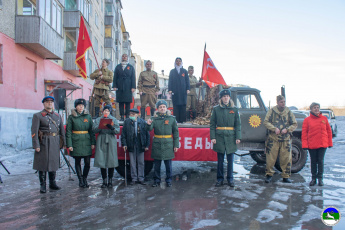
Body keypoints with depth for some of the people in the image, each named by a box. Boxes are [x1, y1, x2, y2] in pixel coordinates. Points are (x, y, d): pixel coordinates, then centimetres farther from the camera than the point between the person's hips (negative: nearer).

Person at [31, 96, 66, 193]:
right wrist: (36, 145, -15)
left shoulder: (58, 116, 14)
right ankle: (43, 185, 10)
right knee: (42, 163, 0)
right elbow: (34, 131, -7)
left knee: (54, 162, 9)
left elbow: (62, 130, 14)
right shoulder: (38, 116, -1)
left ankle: (52, 183, 22)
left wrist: (65, 143, 7)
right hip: (43, 143, -4)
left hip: (55, 142, 4)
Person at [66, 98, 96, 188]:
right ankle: (80, 180, 19)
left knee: (87, 162, 0)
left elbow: (91, 130, 9)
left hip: (86, 142, 2)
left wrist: (93, 143, 2)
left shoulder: (88, 116, 8)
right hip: (76, 142, -2)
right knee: (77, 162, 6)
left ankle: (85, 179, 19)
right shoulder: (71, 117, 1)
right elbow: (68, 132, -1)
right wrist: (69, 145, -8)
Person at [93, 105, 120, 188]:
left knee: (111, 160, -2)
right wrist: (101, 126, -15)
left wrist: (112, 128, -20)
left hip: (111, 141, -1)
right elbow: (94, 130, 2)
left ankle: (110, 181, 10)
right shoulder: (98, 120, 13)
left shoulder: (114, 119, 10)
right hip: (101, 141, 1)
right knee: (101, 160, -2)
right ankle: (104, 181, 7)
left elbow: (118, 130, -1)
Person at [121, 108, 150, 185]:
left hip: (140, 146, 0)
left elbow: (147, 134, 1)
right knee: (132, 163, 8)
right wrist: (124, 144, -5)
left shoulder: (143, 122, -1)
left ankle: (141, 178, 18)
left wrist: (147, 145, -2)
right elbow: (123, 134, 3)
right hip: (131, 146, 1)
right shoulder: (127, 122, 1)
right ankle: (134, 178, 18)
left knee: (141, 163, 7)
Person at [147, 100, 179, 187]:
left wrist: (176, 145, 1)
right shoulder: (154, 118, 2)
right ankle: (157, 180, 24)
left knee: (168, 164, 6)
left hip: (168, 145, -1)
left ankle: (168, 180, 21)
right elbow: (150, 129, -10)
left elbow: (175, 132, 5)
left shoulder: (172, 118, 2)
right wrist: (149, 124, -34)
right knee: (157, 164, 10)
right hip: (157, 145, 1)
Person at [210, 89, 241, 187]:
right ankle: (220, 179, 17)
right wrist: (212, 137, -6)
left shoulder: (234, 109, 6)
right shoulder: (216, 109, 3)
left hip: (231, 137, 1)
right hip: (219, 137, -1)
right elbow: (212, 124, 3)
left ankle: (230, 179, 19)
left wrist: (238, 137, -3)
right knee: (220, 160, 6)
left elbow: (238, 124, 6)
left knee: (230, 159, 6)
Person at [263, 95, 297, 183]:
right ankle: (269, 174, 14)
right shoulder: (272, 111, 3)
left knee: (286, 159, 4)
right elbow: (266, 122, 0)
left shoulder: (289, 112, 8)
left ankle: (286, 176, 16)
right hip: (273, 138, -2)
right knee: (270, 158, 0)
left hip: (286, 139, 2)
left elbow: (294, 124, 9)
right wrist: (274, 129, -13)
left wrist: (287, 129, -8)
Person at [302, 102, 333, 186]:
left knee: (320, 161, 4)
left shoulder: (324, 118, 6)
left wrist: (330, 143, 6)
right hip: (312, 145, -1)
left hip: (322, 144, 1)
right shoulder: (307, 120, 0)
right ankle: (313, 178, 19)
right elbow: (304, 133, -2)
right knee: (313, 161, 8)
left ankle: (320, 178, 17)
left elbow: (329, 131, 9)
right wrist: (304, 144, -8)